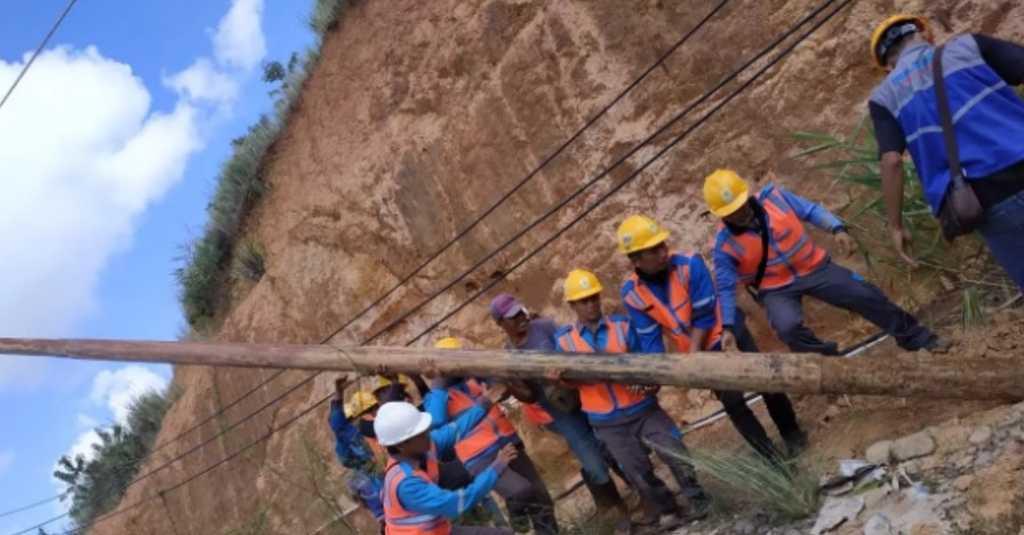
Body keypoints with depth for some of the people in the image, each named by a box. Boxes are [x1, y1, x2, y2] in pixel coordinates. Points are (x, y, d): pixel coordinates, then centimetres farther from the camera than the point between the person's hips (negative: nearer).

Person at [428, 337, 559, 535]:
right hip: (481, 459, -6)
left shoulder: (476, 377, 12)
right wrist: (438, 387, -15)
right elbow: (436, 423, -22)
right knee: (522, 491, -24)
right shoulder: (435, 397, -2)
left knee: (542, 499, 6)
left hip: (508, 444, 6)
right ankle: (516, 511, 8)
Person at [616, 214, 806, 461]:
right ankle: (770, 453, 22)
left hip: (727, 331, -2)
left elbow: (705, 316, -23)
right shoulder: (631, 293, -16)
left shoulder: (690, 265, -25)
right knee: (731, 402, 4)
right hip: (701, 353, 2)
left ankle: (791, 432, 27)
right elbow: (648, 337, -9)